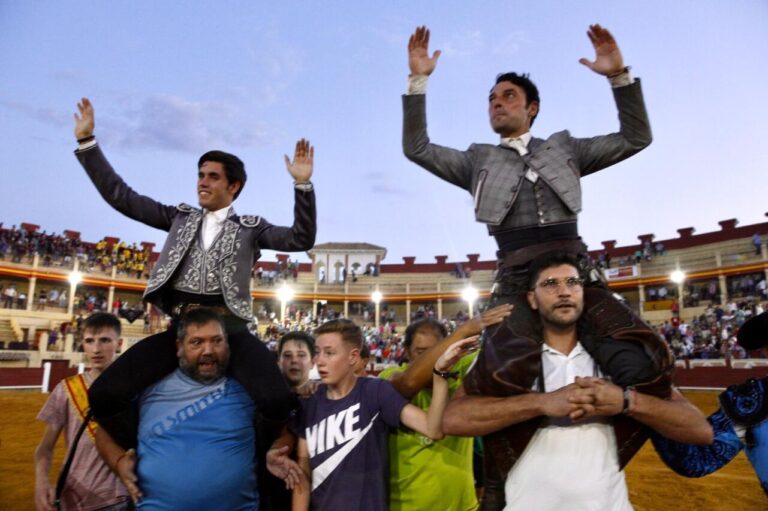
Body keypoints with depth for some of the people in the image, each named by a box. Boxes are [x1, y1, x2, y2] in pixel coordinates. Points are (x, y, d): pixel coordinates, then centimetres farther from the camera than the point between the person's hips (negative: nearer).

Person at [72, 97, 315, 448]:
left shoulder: (250, 227, 10)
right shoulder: (180, 217, 19)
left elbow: (301, 240, -2)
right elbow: (120, 196, 18)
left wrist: (303, 184, -12)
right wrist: (86, 141, 15)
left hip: (229, 329, -3)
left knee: (278, 401, -26)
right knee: (104, 396, -12)